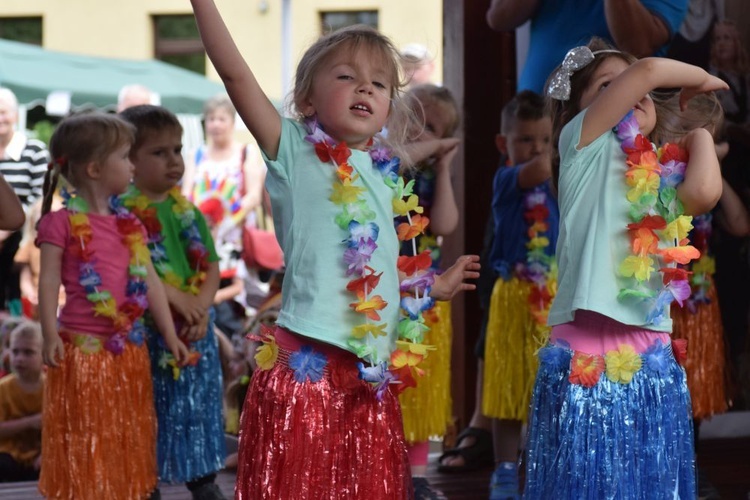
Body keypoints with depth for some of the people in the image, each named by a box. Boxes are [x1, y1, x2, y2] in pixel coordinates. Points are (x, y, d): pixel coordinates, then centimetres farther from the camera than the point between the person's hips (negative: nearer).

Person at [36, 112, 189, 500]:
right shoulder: (62, 223, -9)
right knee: (85, 442, 1)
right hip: (82, 348, -6)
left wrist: (170, 335, 10)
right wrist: (50, 335, -19)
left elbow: (150, 280, 11)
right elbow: (49, 281, -11)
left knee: (127, 437, 13)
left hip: (127, 348, 6)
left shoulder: (128, 225, 10)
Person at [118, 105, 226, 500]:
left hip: (195, 330, 6)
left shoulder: (187, 211, 8)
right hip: (147, 331, -6)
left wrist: (201, 305, -9)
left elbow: (211, 266, 8)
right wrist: (174, 296, -21)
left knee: (199, 406, 13)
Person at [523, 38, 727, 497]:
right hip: (588, 356, -5)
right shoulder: (583, 144, 4)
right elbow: (647, 70, -7)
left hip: (653, 359, 5)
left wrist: (698, 129, 13)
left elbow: (705, 192, -4)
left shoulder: (664, 176, 19)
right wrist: (700, 78, 12)